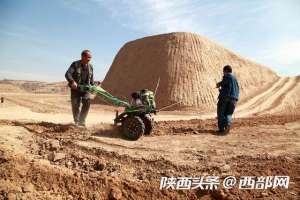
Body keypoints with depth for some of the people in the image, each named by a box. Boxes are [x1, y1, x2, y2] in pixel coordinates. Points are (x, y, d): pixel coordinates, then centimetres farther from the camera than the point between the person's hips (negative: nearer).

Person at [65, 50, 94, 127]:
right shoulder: (75, 64, -10)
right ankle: (76, 122, 21)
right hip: (76, 88, -3)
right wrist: (72, 81, -38)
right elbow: (67, 74, -21)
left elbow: (91, 78, 18)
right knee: (75, 105, 2)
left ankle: (81, 121, -5)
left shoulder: (90, 66, 5)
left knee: (87, 102, -16)